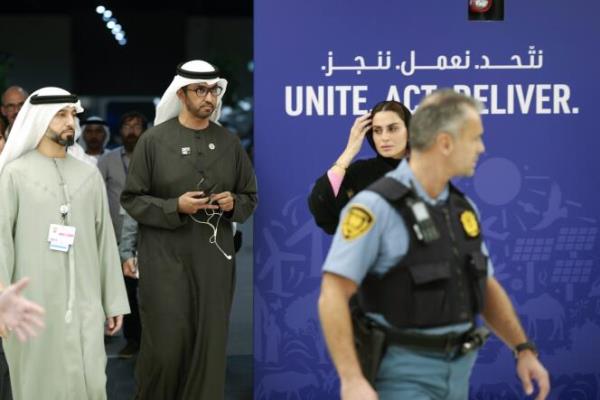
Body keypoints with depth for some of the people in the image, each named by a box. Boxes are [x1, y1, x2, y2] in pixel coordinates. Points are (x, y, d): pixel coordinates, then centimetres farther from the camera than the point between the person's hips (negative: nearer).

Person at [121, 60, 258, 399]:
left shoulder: (230, 143, 7)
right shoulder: (154, 140, -2)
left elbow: (250, 198, 14)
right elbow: (131, 199, -2)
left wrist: (233, 203, -8)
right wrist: (175, 206, -15)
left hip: (214, 259, 3)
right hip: (165, 259, -3)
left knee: (209, 346, 4)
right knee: (165, 345, -3)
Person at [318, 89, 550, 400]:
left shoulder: (463, 208, 7)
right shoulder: (377, 206, -17)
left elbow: (486, 288, 17)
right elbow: (333, 297, -22)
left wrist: (524, 349, 5)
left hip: (456, 369, 8)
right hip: (402, 372, -8)